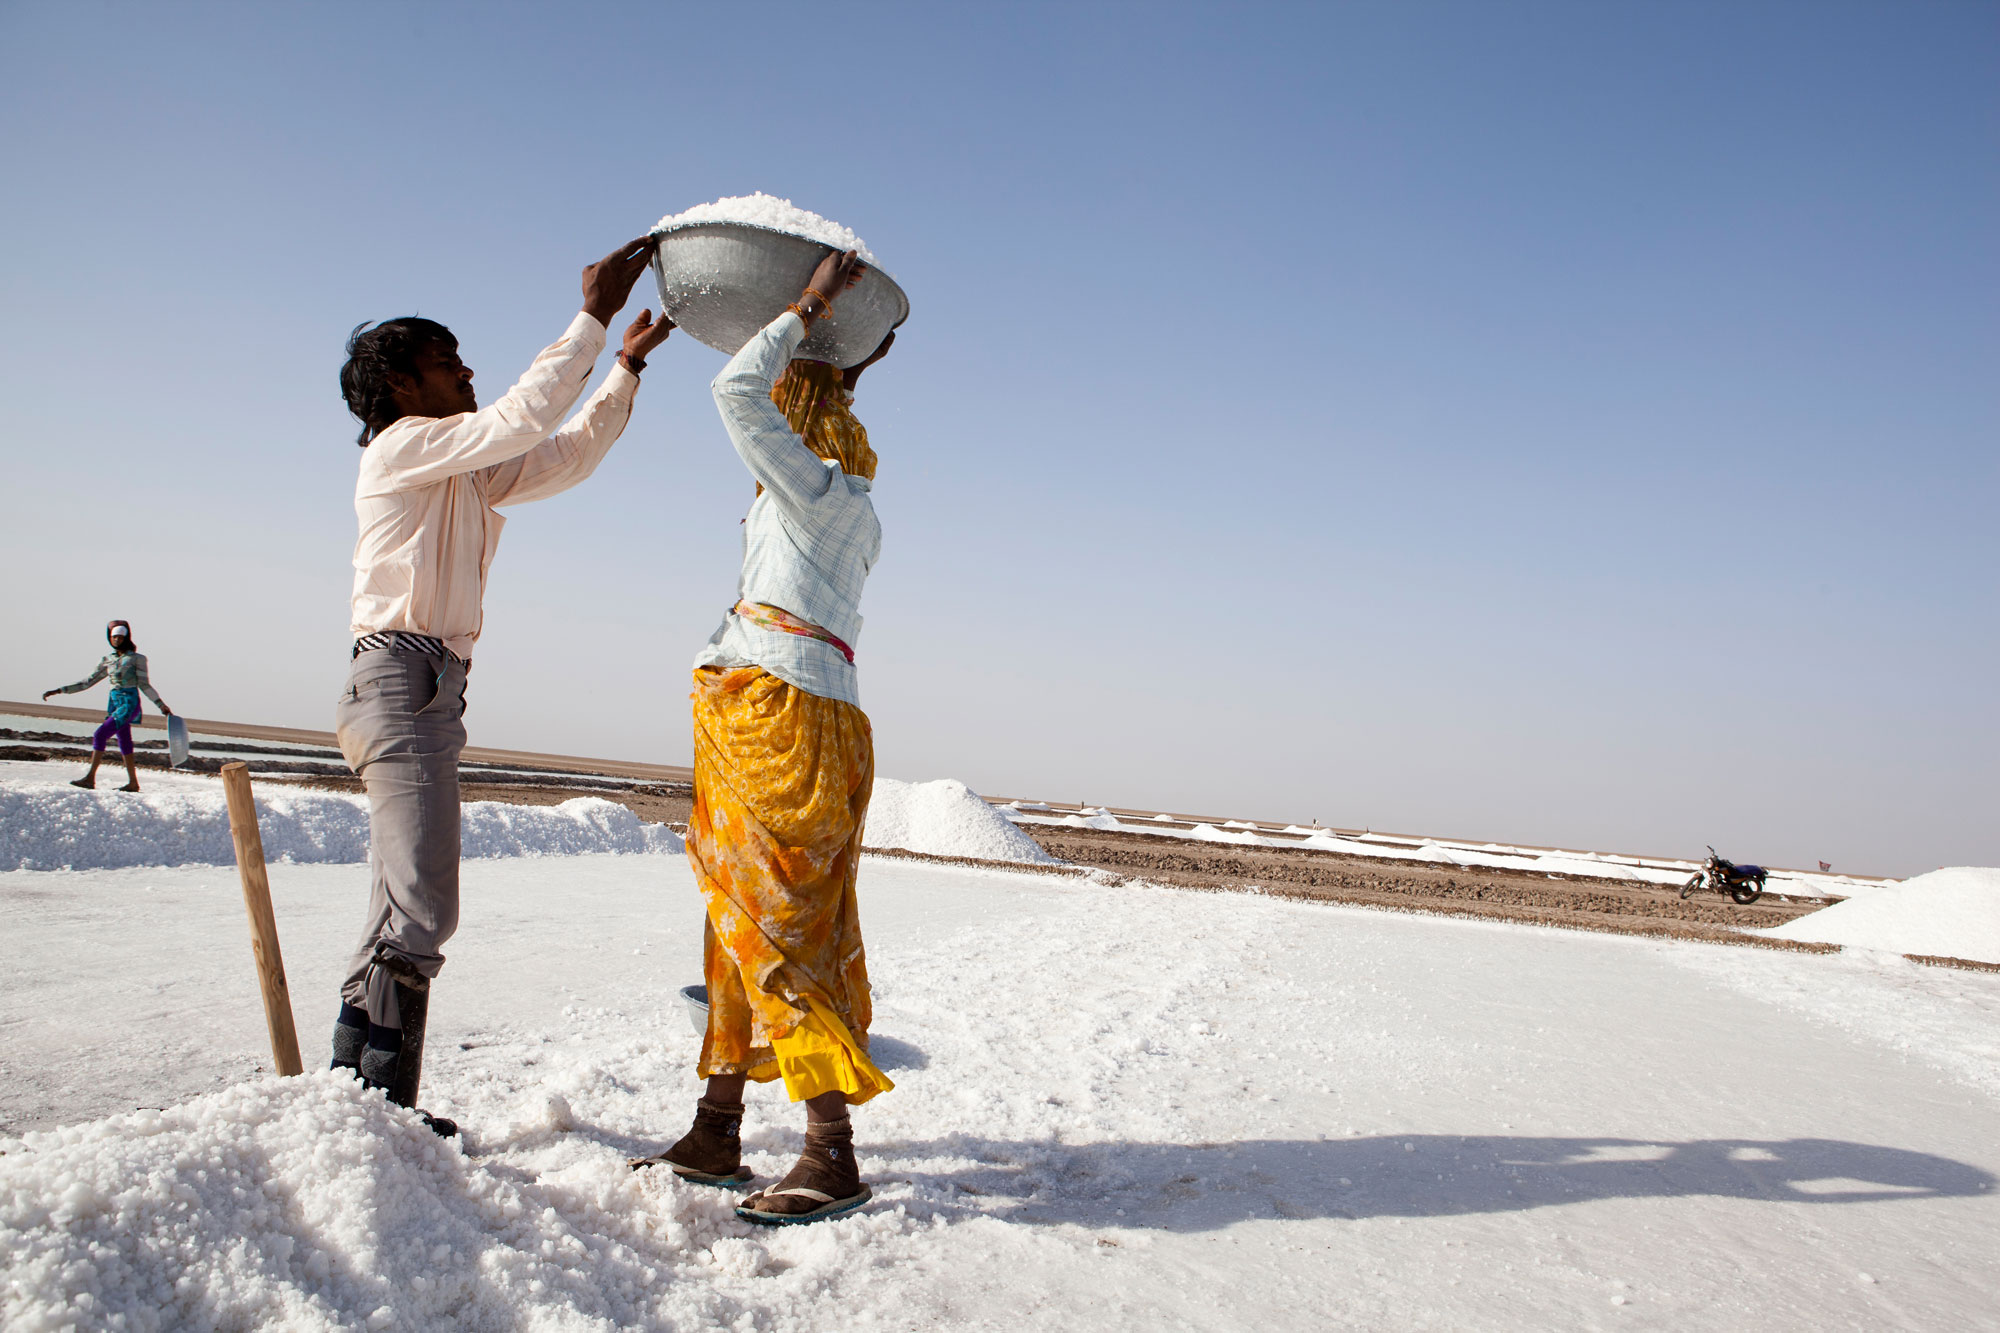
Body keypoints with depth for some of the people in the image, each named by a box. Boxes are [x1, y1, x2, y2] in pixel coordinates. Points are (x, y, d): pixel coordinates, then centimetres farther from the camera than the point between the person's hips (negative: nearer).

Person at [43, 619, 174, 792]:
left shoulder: (137, 658, -1)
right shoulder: (108, 660, 13)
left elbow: (145, 685, 1)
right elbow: (87, 682, 15)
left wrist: (162, 705, -4)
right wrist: (58, 690, 12)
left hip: (130, 703, -6)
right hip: (114, 702, 6)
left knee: (100, 735, -16)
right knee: (124, 742, 7)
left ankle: (90, 778, -16)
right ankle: (133, 783, 13)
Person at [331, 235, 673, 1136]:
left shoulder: (465, 476, 23)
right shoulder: (402, 447, -2)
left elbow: (566, 455, 25)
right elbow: (522, 418, -13)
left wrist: (627, 363, 21)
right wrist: (592, 317, -9)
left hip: (429, 696, 10)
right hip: (402, 680, -10)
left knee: (404, 909, 9)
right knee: (418, 909, -15)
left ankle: (364, 1102, 14)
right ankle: (376, 1103, -12)